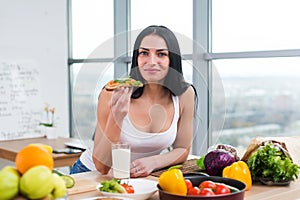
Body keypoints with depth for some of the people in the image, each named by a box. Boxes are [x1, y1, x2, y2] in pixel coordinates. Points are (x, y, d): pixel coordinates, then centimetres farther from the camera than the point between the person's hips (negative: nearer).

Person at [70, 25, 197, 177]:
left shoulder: (185, 95, -12)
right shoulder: (113, 94, -21)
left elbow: (182, 150, 0)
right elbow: (101, 167, -18)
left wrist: (153, 162, -20)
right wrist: (116, 117, -32)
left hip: (140, 176, 3)